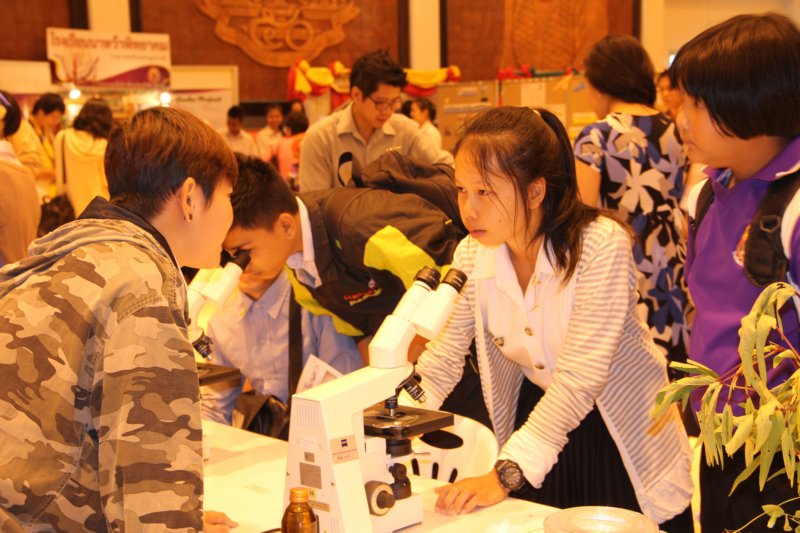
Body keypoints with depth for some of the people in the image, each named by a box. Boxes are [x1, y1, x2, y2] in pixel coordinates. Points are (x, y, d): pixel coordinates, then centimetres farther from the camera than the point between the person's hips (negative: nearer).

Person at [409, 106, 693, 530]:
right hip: (536, 414, 4)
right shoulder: (472, 256, -10)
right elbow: (439, 366, -8)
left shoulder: (600, 245, -26)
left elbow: (580, 379, -31)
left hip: (619, 442, -4)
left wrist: (505, 475, -36)